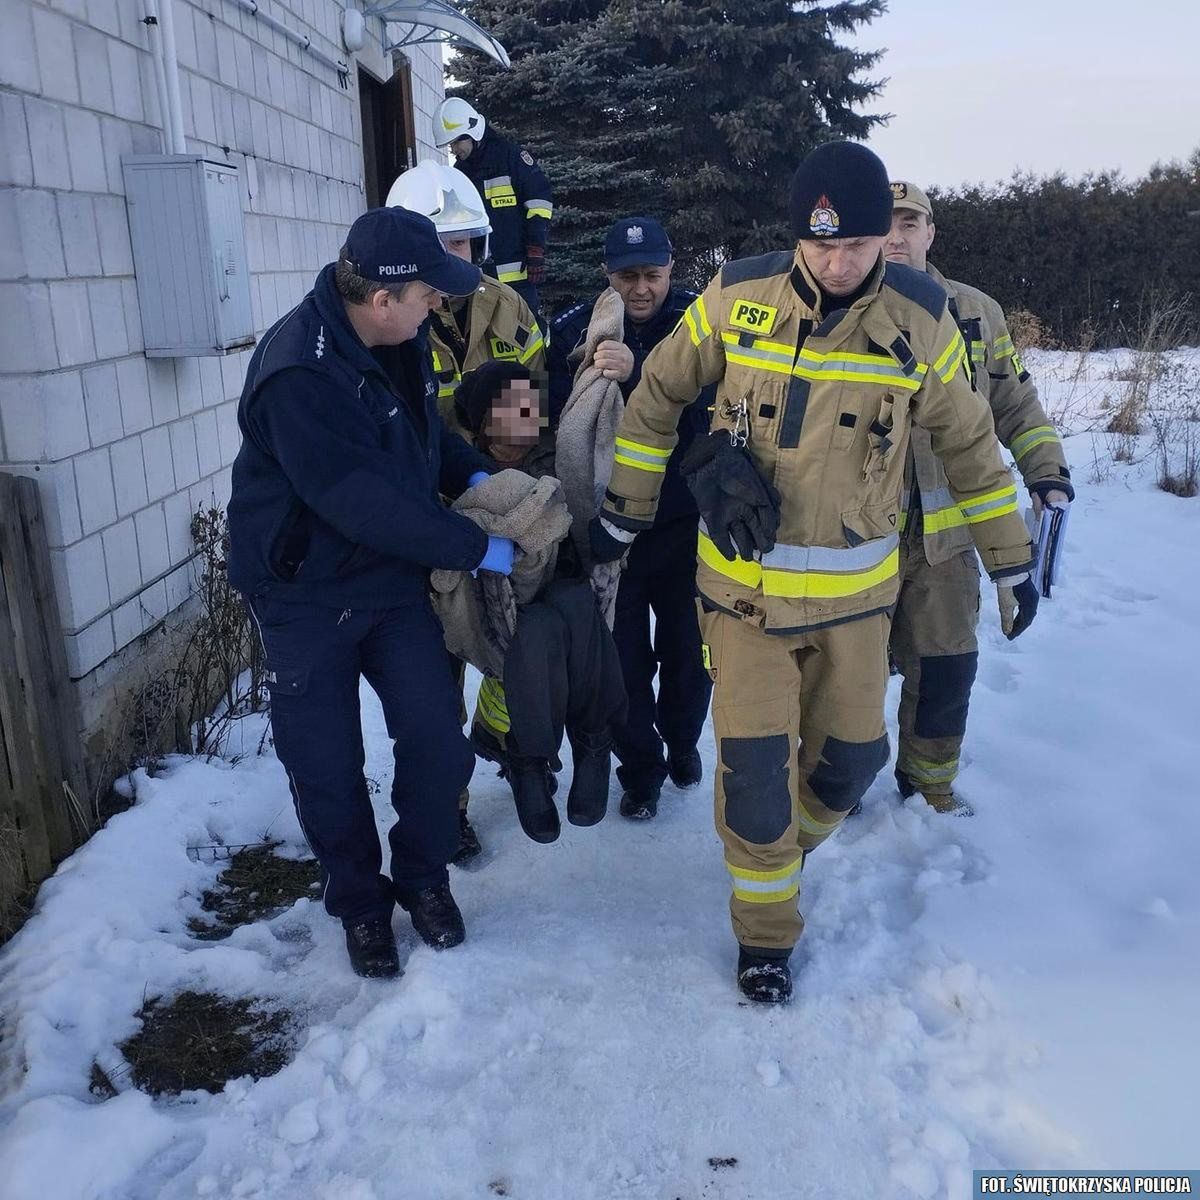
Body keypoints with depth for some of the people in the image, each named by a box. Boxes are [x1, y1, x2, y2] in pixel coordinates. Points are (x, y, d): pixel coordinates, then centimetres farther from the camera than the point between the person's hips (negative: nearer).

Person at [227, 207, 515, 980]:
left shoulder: (397, 340, -2)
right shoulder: (299, 375, -29)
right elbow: (364, 502, -29)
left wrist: (474, 473, 0)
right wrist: (474, 548, -21)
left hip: (395, 576, 6)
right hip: (307, 595, -6)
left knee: (437, 738, 2)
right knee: (327, 764, 6)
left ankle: (424, 877, 27)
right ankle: (359, 900, 31)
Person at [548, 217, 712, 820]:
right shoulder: (574, 328, -2)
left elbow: (705, 402, -22)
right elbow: (556, 417, -6)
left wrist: (636, 374, -36)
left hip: (685, 521, 0)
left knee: (687, 649, 14)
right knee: (625, 656, 7)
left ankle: (682, 741, 41)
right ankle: (641, 766, 27)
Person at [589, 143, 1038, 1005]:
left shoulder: (920, 320, -6)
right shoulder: (738, 298, -8)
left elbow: (969, 444, 7)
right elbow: (657, 397, 5)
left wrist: (1011, 559, 10)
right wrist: (623, 512, 7)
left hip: (856, 588, 2)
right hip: (746, 583, -1)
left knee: (851, 758, 13)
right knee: (755, 765, 2)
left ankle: (785, 845, 46)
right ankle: (766, 928, 26)